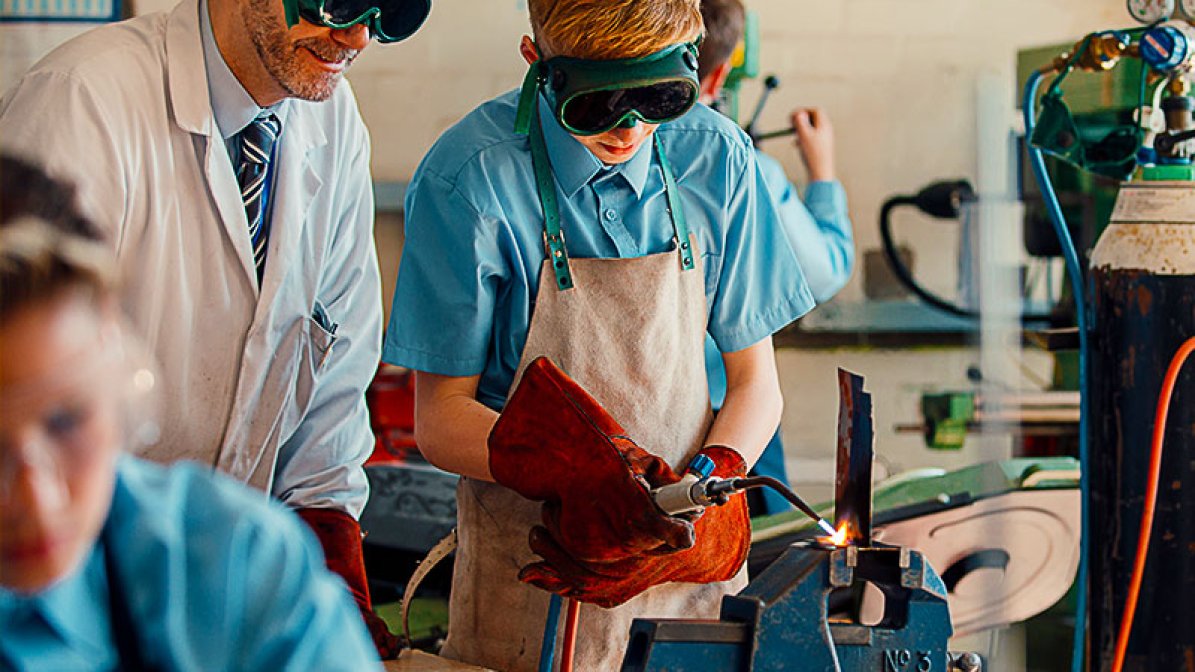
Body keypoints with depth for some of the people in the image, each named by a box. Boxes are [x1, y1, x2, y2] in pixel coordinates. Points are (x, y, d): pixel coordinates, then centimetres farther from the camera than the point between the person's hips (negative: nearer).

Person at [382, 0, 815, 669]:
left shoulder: (718, 158, -6)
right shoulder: (470, 180, -16)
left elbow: (755, 380, 1)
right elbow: (441, 418, -12)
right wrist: (572, 470, -29)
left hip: (690, 557, 3)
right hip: (532, 566, -3)